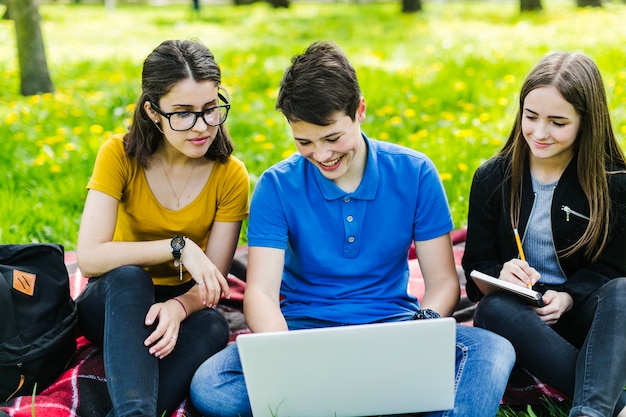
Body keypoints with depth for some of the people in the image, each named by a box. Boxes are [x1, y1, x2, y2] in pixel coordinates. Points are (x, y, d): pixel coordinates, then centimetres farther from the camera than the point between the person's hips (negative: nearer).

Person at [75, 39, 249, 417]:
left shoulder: (230, 176, -10)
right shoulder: (120, 155, -14)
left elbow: (212, 283, -12)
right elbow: (89, 258, -24)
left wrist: (178, 308, -34)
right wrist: (178, 247, -31)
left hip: (182, 304, 1)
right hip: (116, 303, -1)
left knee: (213, 327, -34)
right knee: (128, 276, -36)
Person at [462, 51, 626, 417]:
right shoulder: (492, 179, 4)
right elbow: (477, 267, 6)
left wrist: (569, 297, -19)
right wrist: (500, 274, -18)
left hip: (585, 311, -1)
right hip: (519, 311, 1)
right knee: (492, 308, -34)